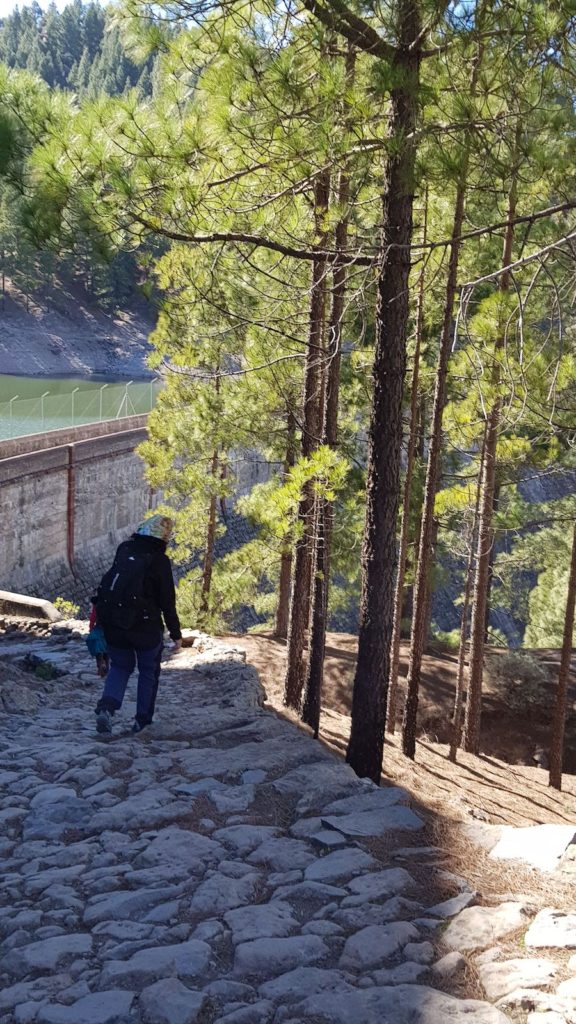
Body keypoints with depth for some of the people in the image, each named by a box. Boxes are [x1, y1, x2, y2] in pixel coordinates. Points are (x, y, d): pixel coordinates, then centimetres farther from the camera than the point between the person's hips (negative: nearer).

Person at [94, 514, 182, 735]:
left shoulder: (123, 550, 4)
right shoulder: (159, 560, -11)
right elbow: (167, 602, -8)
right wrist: (176, 634, -1)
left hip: (112, 624, 4)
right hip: (145, 626, -4)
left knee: (120, 666, 20)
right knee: (149, 671, 17)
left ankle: (106, 706, -4)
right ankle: (143, 720, 20)